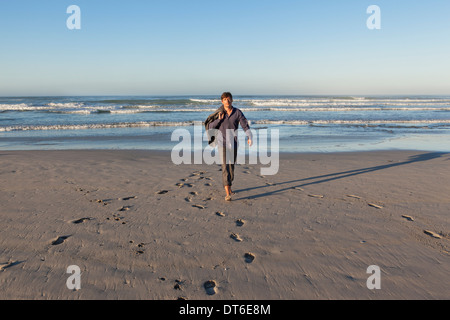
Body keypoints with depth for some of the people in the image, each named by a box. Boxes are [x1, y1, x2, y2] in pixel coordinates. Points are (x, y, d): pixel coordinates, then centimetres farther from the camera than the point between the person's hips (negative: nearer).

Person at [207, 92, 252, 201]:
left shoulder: (237, 112, -4)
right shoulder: (219, 113, -3)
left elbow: (245, 125, -10)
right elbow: (210, 127, -1)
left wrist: (249, 137, -26)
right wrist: (219, 119, -16)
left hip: (233, 143, 2)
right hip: (222, 142, -2)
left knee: (231, 166, 15)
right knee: (225, 166, -12)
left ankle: (228, 187, 38)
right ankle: (227, 193, -14)